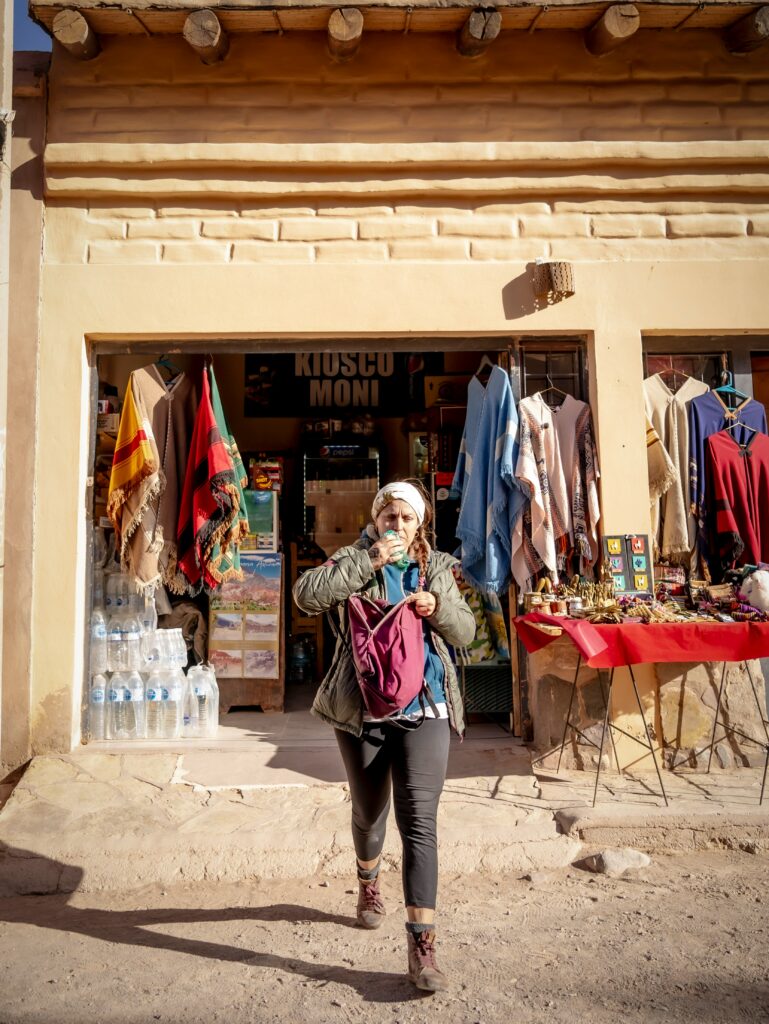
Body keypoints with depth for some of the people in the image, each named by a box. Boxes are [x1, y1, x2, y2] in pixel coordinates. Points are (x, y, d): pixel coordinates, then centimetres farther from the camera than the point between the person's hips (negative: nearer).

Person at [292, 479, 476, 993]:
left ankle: (422, 944, 1)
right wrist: (369, 560, -22)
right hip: (362, 710, 0)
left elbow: (466, 631, 8)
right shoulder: (355, 561, -2)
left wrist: (438, 606, -13)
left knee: (420, 821, -6)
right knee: (369, 813, 20)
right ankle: (369, 886, 50)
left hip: (424, 711, 1)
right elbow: (306, 594, -19)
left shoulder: (436, 568, 7)